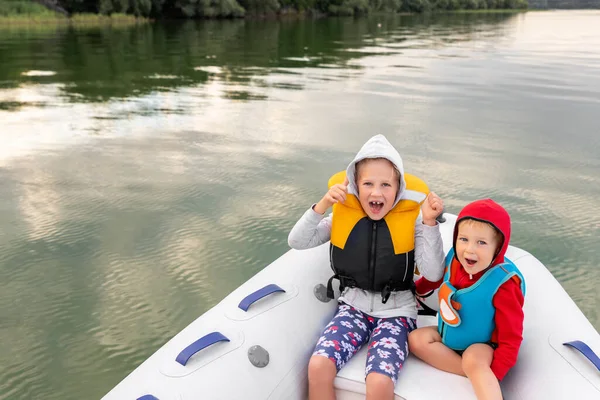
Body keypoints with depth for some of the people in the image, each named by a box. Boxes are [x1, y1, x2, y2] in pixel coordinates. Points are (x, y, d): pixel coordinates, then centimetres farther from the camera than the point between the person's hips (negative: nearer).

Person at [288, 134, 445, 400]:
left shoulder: (411, 219, -7)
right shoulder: (344, 215, -1)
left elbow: (433, 273, -13)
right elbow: (297, 242, -5)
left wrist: (429, 223, -22)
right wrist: (322, 205, -18)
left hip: (395, 313, -2)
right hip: (353, 308, 2)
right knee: (318, 367, -22)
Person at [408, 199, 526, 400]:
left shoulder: (503, 283, -29)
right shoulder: (454, 261, -14)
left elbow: (511, 337, -24)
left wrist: (492, 375, -29)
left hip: (482, 345, -7)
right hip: (449, 335, 7)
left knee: (474, 361, -37)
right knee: (416, 339, -14)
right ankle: (473, 372, -22)